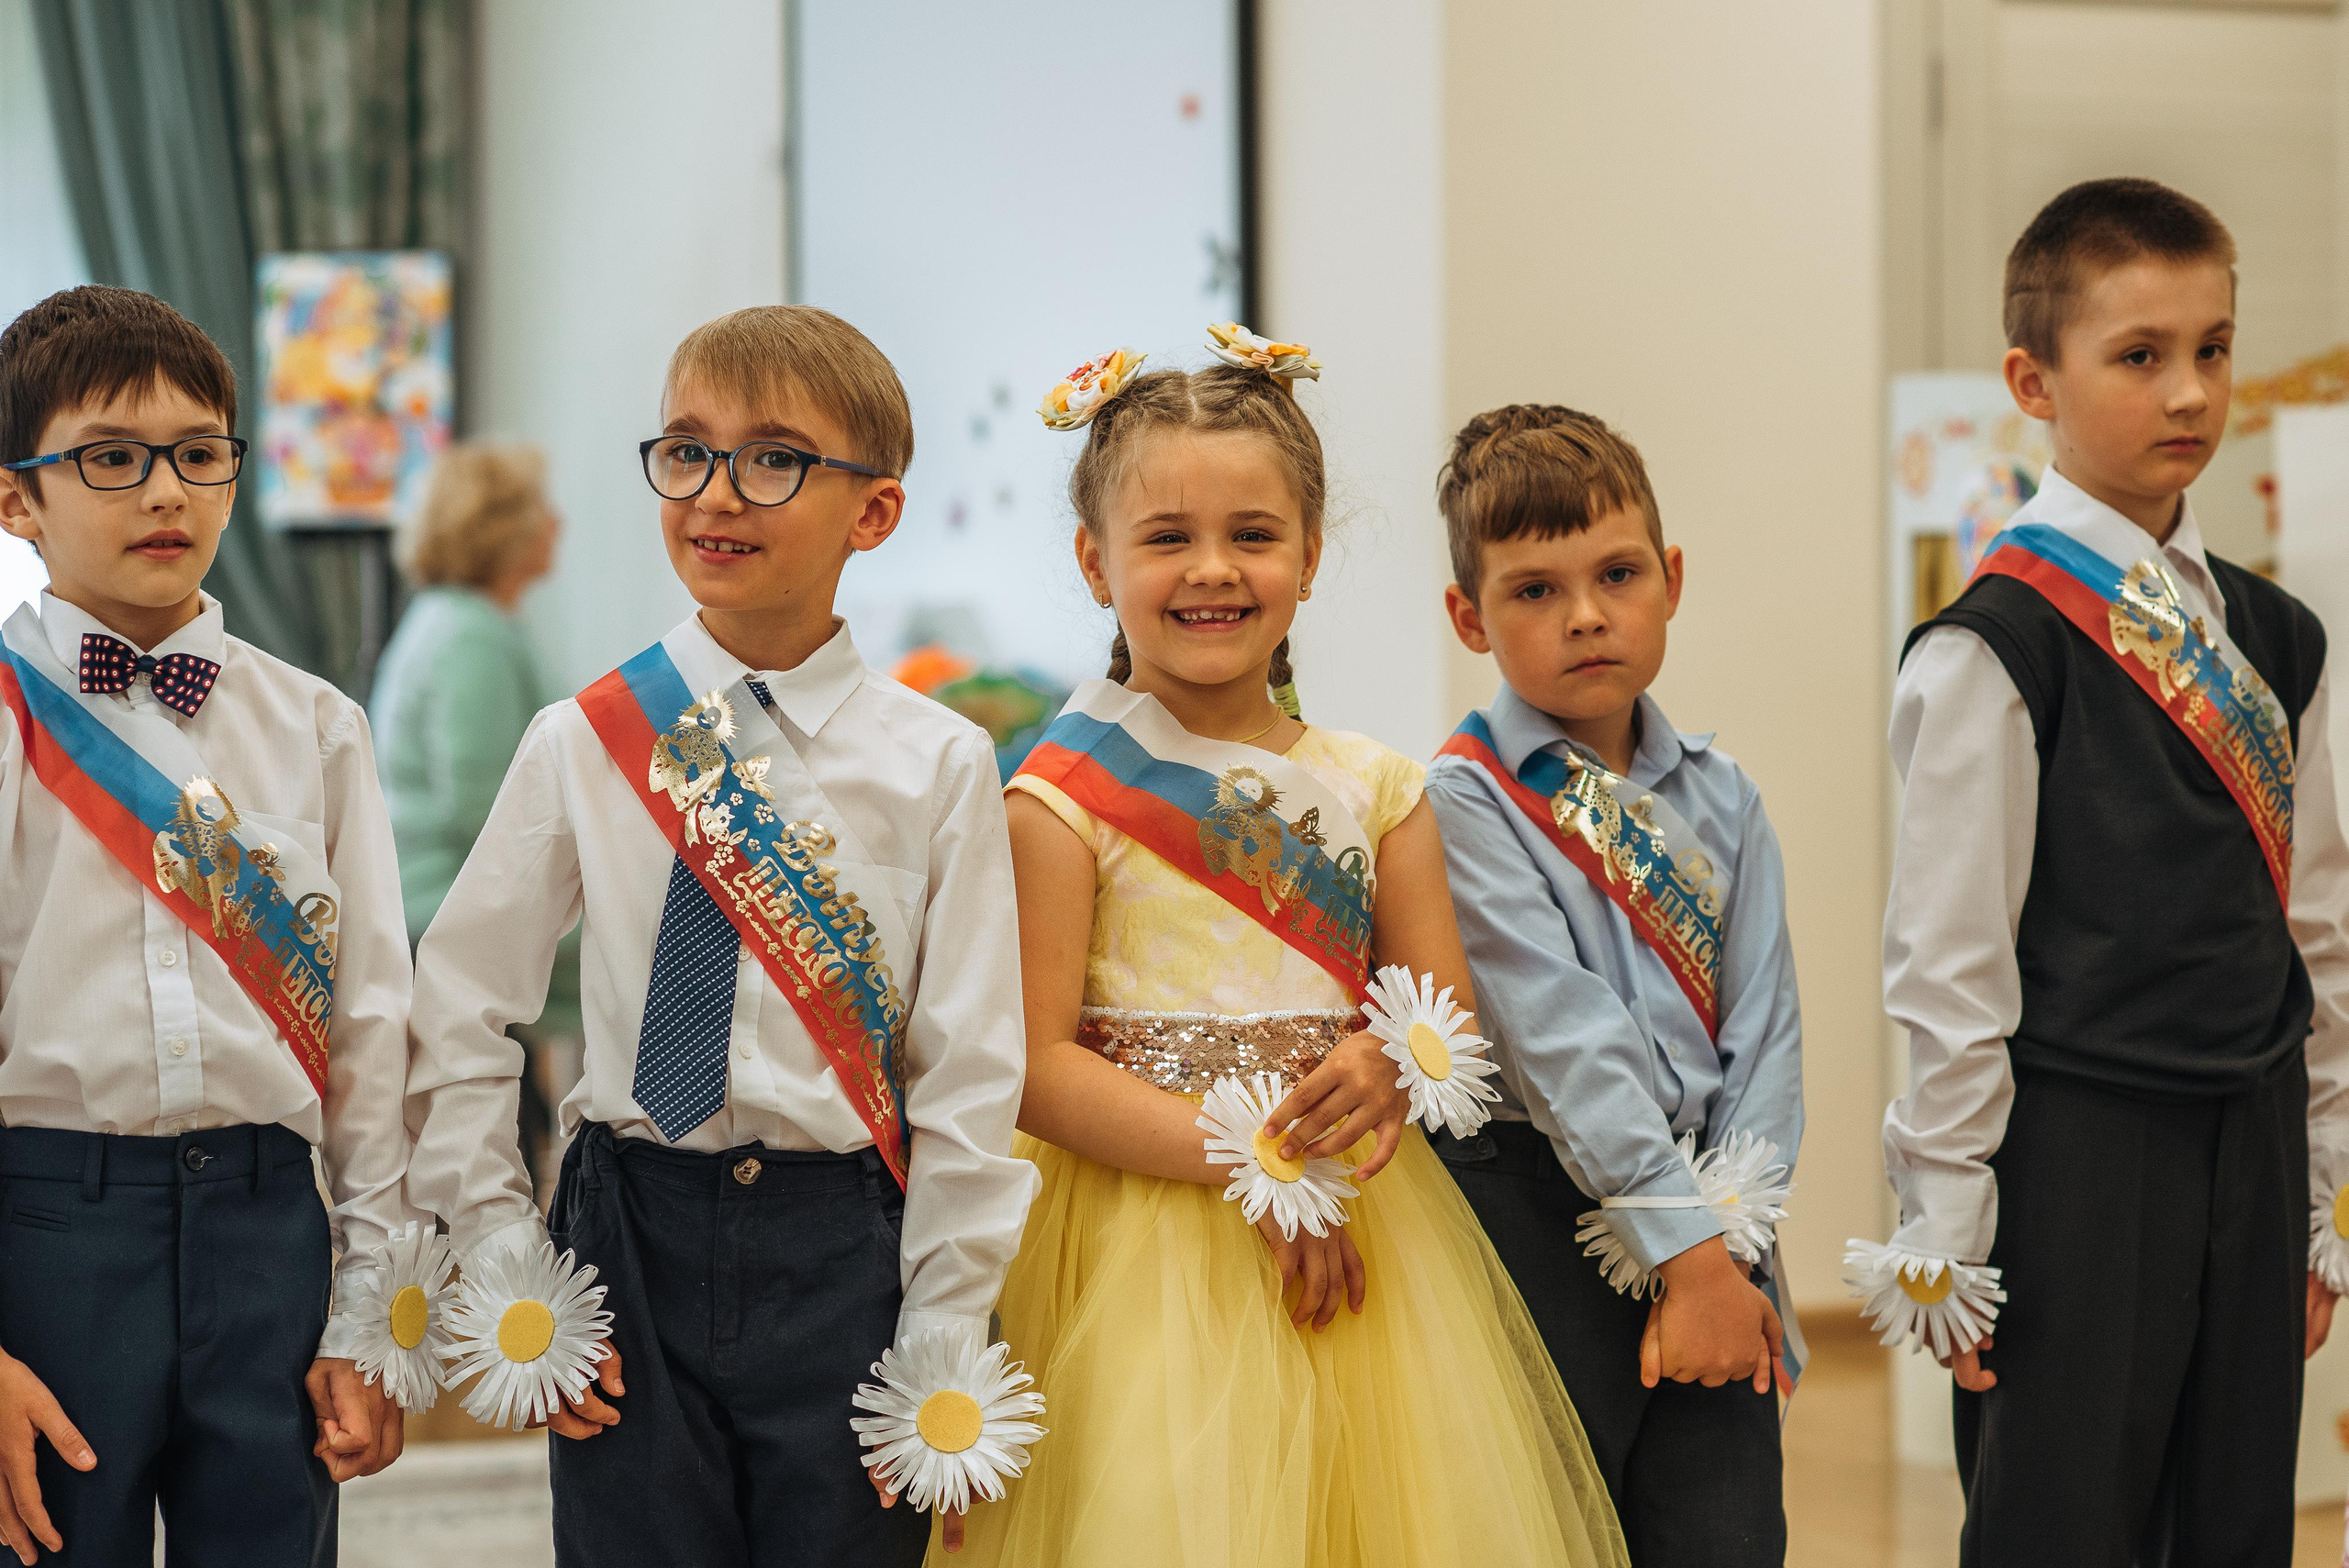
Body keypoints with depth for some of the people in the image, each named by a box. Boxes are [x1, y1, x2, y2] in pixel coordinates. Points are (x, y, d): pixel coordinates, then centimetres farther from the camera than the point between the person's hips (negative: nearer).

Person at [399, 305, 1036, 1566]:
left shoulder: (937, 765, -1)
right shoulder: (582, 745, 2)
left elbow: (970, 1081, -1)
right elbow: (452, 1015, 7)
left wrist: (939, 1357, -4)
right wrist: (508, 1271, 1)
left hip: (843, 1262, -1)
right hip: (630, 1242, 1)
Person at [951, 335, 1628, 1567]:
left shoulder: (1374, 792, 8)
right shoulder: (1062, 800, -5)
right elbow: (1034, 1066, -10)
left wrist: (1389, 1074, -15)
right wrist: (1249, 1160, -17)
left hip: (1351, 1229, 4)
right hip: (1146, 1229, -4)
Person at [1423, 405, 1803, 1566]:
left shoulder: (1721, 799, 11)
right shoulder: (1462, 803, -7)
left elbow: (1762, 1025, 4)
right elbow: (1561, 1038, -14)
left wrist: (1734, 1242, -8)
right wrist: (1685, 1243, -18)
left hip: (1714, 1229, 5)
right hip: (1543, 1224, -5)